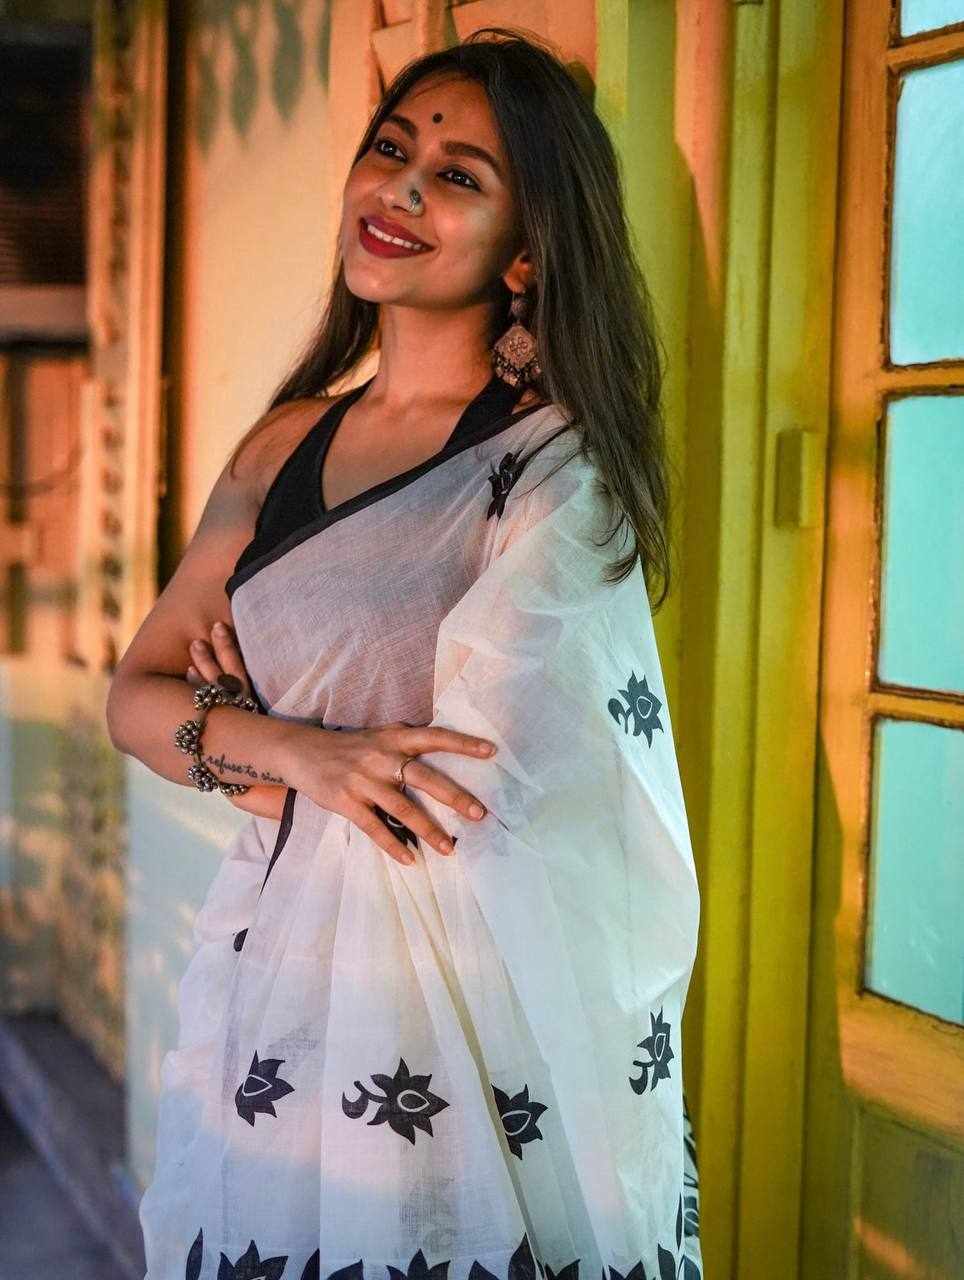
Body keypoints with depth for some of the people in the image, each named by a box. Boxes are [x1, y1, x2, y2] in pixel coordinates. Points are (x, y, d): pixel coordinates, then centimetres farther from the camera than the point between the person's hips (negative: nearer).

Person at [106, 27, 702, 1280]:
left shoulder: (556, 461, -11)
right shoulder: (286, 445, 7)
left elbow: (471, 811, -18)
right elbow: (134, 696, 6)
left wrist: (230, 739, -4)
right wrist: (300, 750, -14)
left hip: (473, 1012, -5)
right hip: (275, 981, 6)